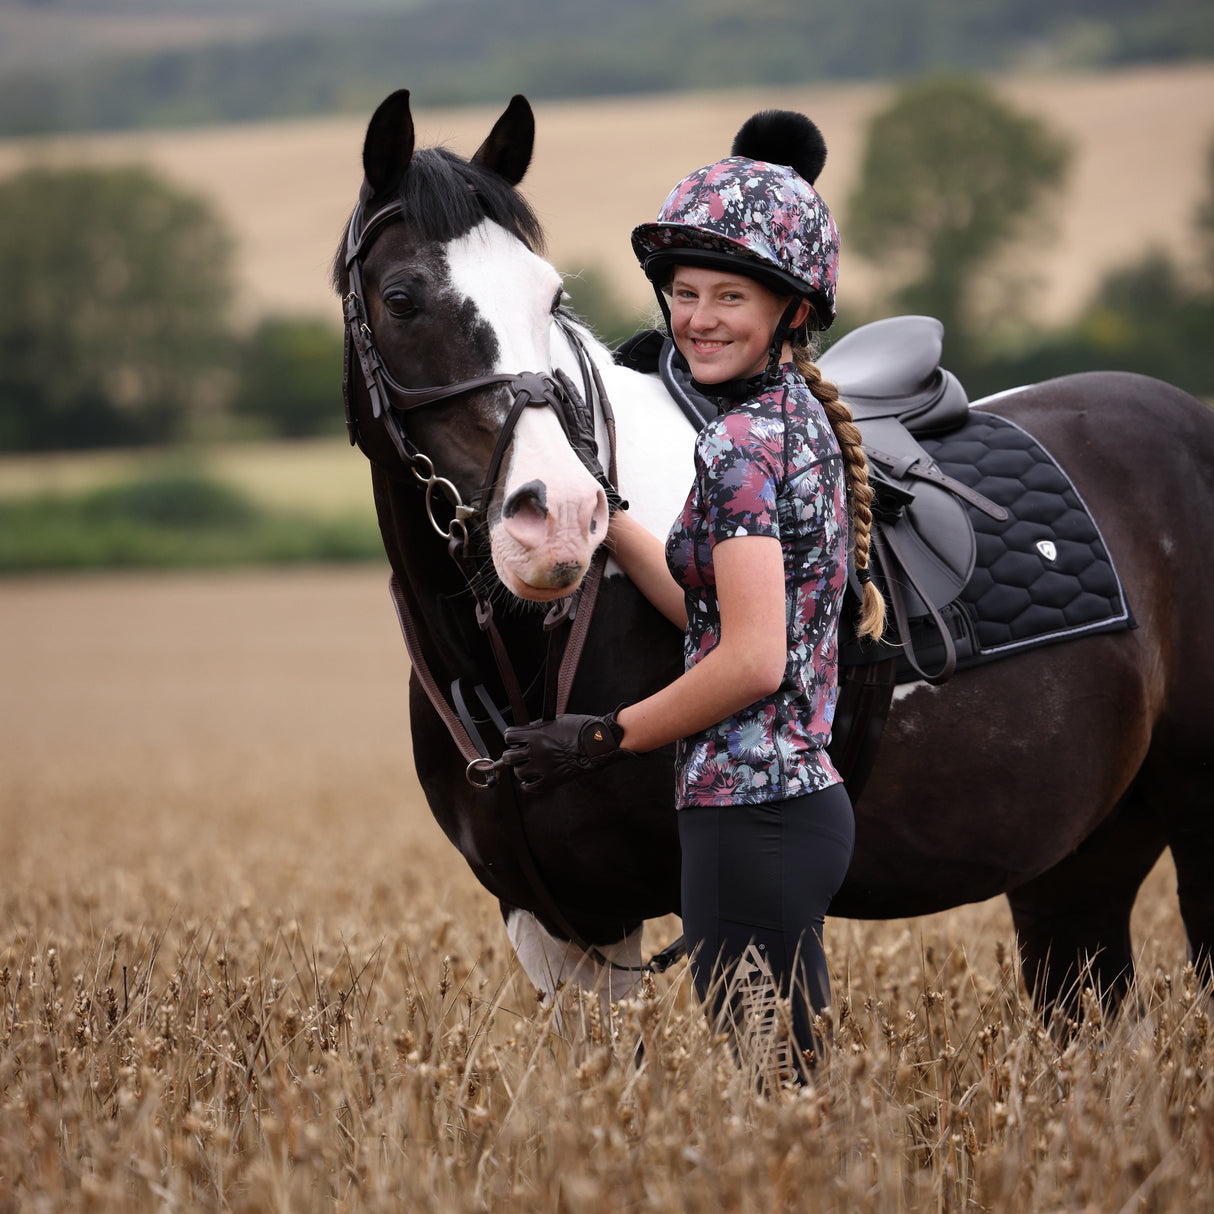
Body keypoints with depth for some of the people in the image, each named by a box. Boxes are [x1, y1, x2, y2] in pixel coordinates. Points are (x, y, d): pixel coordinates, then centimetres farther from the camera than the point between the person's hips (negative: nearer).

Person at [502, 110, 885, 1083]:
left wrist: (604, 738, -9)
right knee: (792, 1089, 13)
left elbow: (751, 661, -20)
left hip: (751, 819, -10)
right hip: (806, 798, 10)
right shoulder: (803, 418, 14)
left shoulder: (742, 441, -14)